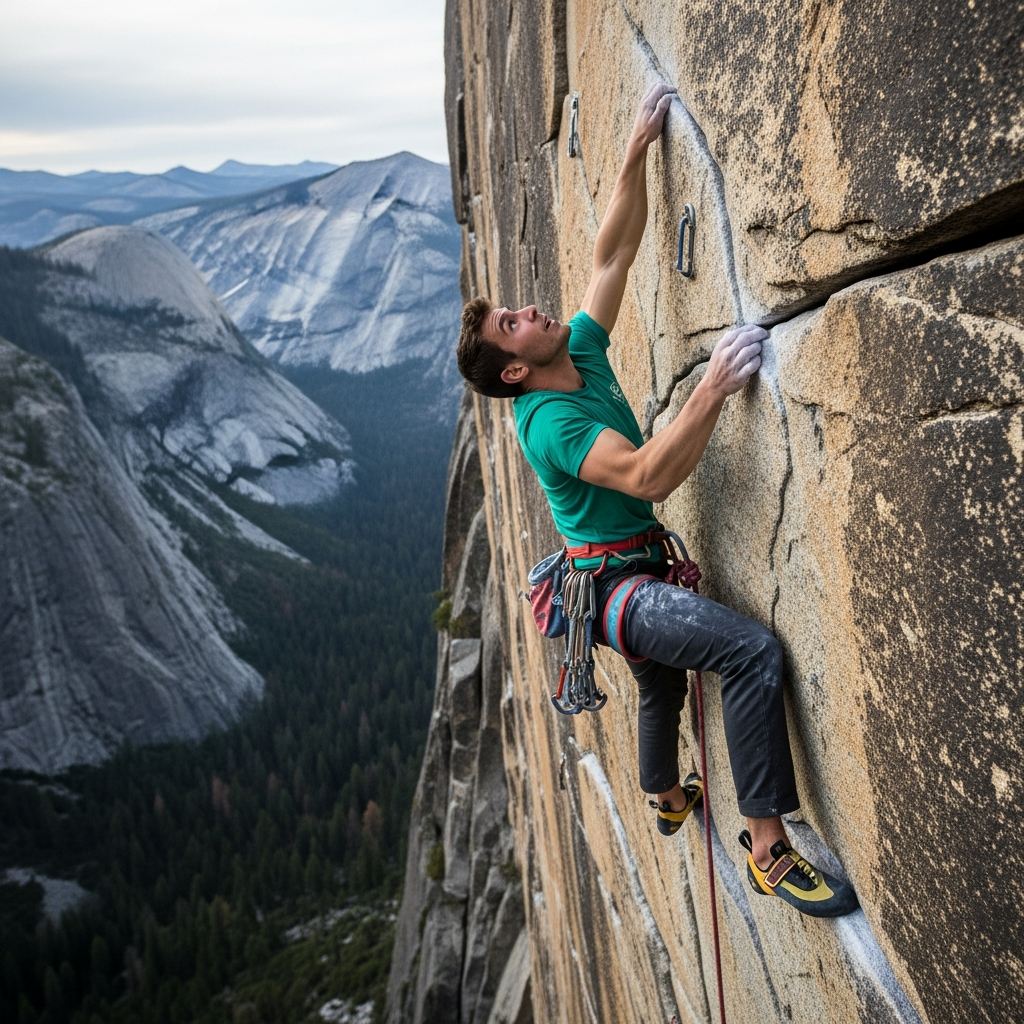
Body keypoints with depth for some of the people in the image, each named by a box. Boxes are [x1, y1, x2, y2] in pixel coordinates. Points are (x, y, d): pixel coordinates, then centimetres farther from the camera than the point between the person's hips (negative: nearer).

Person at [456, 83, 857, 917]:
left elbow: (613, 255, 4)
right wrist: (713, 389, -41)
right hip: (617, 585, -10)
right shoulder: (550, 422, -23)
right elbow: (649, 477, -36)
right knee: (753, 650, -29)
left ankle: (668, 798, 59)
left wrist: (637, 151, 0)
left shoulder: (584, 353, 2)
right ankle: (770, 848, -23)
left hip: (636, 574, 10)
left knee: (663, 685, 31)